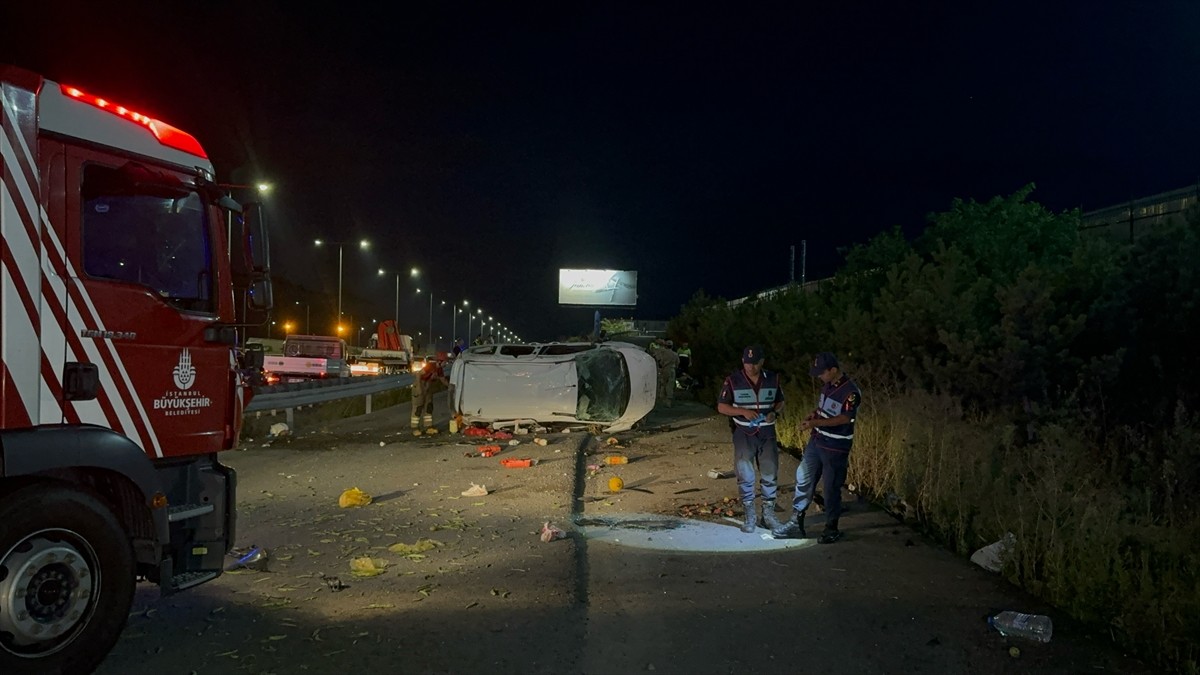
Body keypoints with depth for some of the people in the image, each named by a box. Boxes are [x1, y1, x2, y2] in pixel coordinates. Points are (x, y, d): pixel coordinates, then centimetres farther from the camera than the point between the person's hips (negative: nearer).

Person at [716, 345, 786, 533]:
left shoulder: (773, 379, 0)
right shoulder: (733, 381, -8)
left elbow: (780, 403, 12)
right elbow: (721, 407, -5)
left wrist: (774, 413, -11)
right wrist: (743, 411, -20)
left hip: (767, 433, 2)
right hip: (744, 434, -2)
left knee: (770, 474, 8)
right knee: (745, 476, 3)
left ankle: (768, 514, 21)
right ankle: (750, 516, 15)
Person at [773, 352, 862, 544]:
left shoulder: (850, 392, -20)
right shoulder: (827, 385, 5)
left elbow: (845, 418, -23)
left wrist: (816, 422, -28)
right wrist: (813, 414, -2)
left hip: (836, 448, -8)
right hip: (816, 442, 8)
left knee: (832, 488, 4)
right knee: (804, 479, 10)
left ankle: (831, 528, 20)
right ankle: (796, 523, 19)